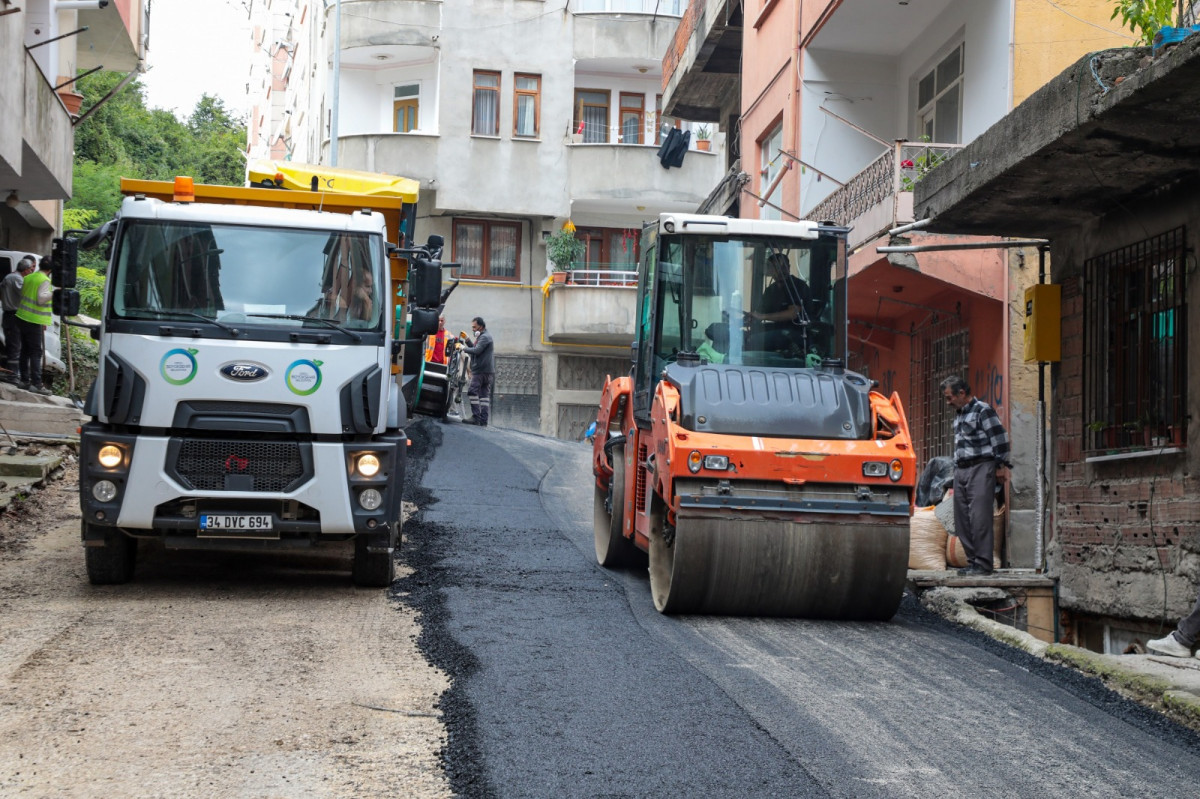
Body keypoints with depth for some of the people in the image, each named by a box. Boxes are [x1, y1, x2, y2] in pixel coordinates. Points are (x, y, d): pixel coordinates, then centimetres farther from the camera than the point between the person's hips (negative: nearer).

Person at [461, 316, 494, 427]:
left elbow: (477, 351, -20)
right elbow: (475, 349, 21)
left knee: (473, 391, -11)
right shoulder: (483, 336, 23)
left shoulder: (485, 337, -9)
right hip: (488, 371, 10)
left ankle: (476, 417, -14)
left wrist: (464, 348, -9)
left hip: (481, 371, -10)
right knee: (485, 395, 5)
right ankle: (483, 420, 2)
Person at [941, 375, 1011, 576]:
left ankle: (984, 563, -10)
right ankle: (973, 561, 13)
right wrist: (957, 468, 19)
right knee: (962, 520, 7)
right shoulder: (959, 415, 21)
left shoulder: (982, 410, -6)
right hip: (961, 470, 9)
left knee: (980, 517, -12)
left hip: (980, 468, -9)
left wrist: (1001, 463, -11)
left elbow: (1000, 437, -10)